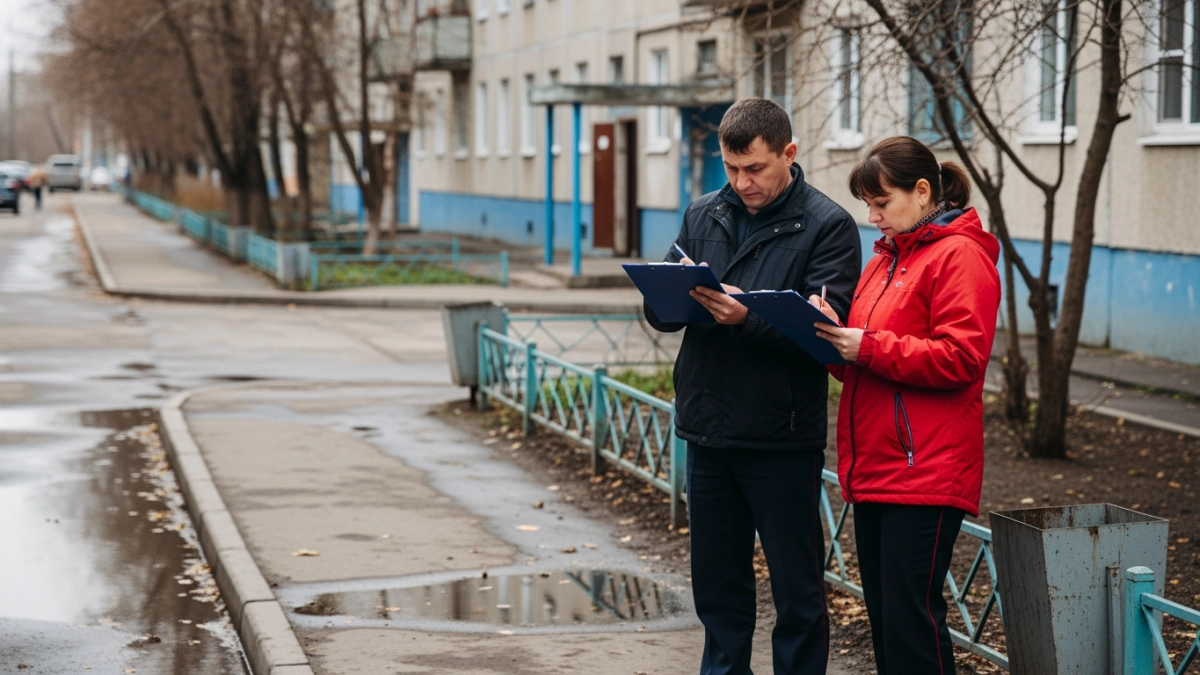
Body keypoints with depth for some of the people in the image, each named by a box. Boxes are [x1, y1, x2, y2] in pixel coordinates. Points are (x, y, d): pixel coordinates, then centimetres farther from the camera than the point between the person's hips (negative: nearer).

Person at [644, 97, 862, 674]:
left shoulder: (827, 226, -6)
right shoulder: (702, 216, 10)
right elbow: (660, 314, 8)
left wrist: (748, 316, -30)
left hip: (783, 438, -5)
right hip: (707, 431, 5)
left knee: (797, 592, 5)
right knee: (718, 585, 16)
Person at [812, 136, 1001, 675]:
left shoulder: (960, 255, -8)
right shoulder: (886, 257, 20)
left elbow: (960, 358, -18)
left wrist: (869, 348, -18)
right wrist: (834, 334, 1)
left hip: (926, 471, -9)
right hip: (873, 468, 9)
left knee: (910, 618, -8)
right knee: (883, 615, 12)